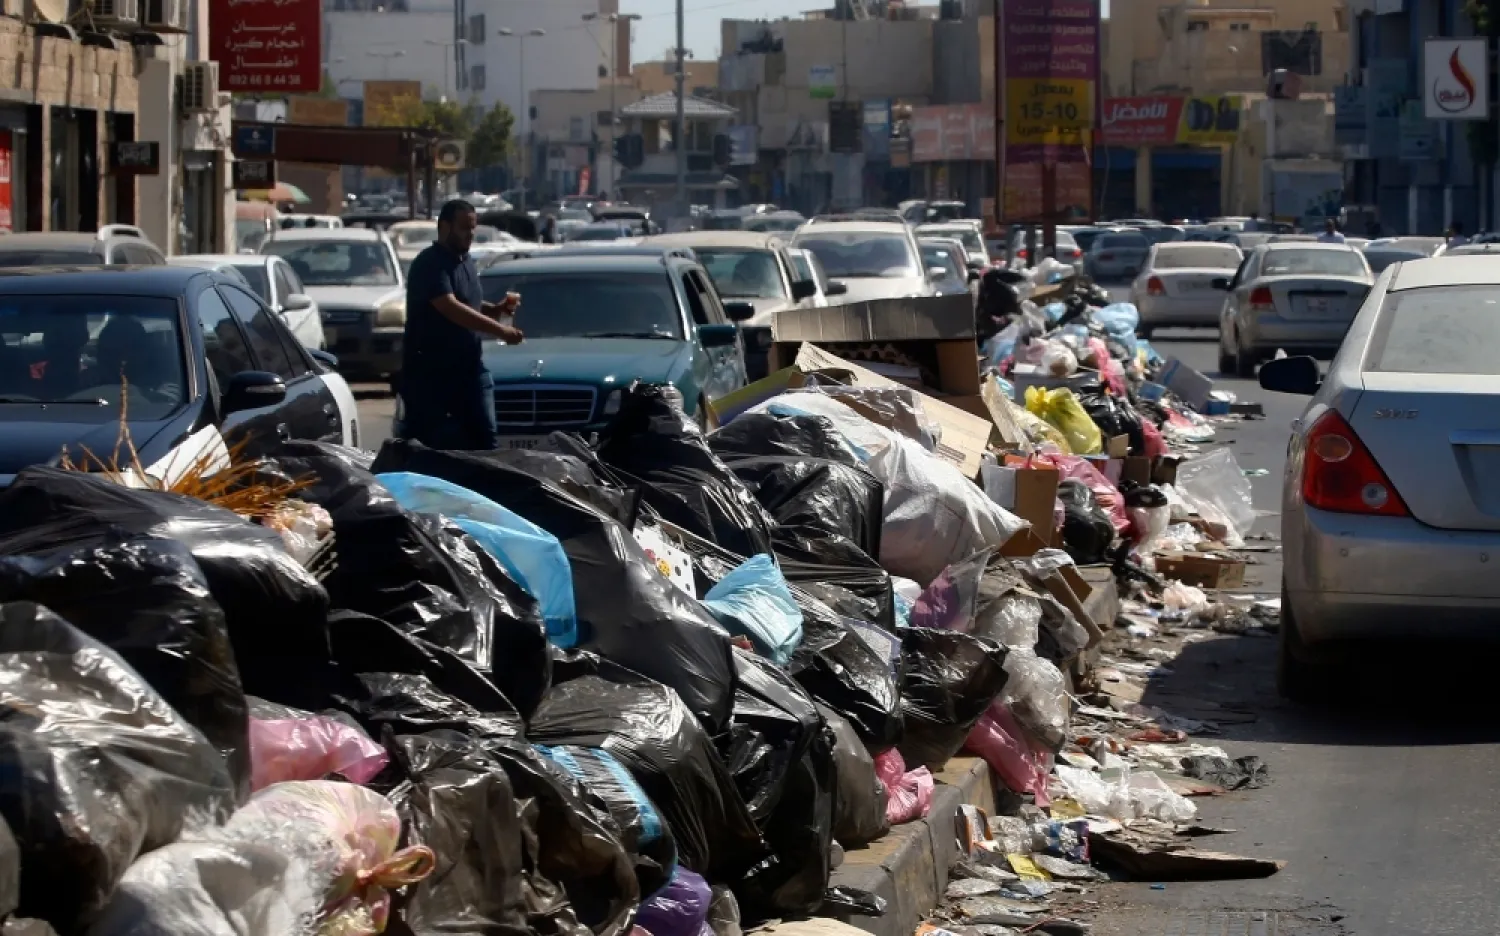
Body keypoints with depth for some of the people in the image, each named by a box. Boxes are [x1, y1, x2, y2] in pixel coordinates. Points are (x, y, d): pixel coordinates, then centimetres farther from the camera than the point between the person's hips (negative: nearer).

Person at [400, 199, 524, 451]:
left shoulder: (466, 261, 14)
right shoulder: (430, 264, -15)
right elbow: (450, 308, -26)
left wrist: (498, 309, 5)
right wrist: (500, 330, -30)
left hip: (470, 369, 8)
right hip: (430, 373, -8)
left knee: (485, 439, 3)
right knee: (430, 447, -4)